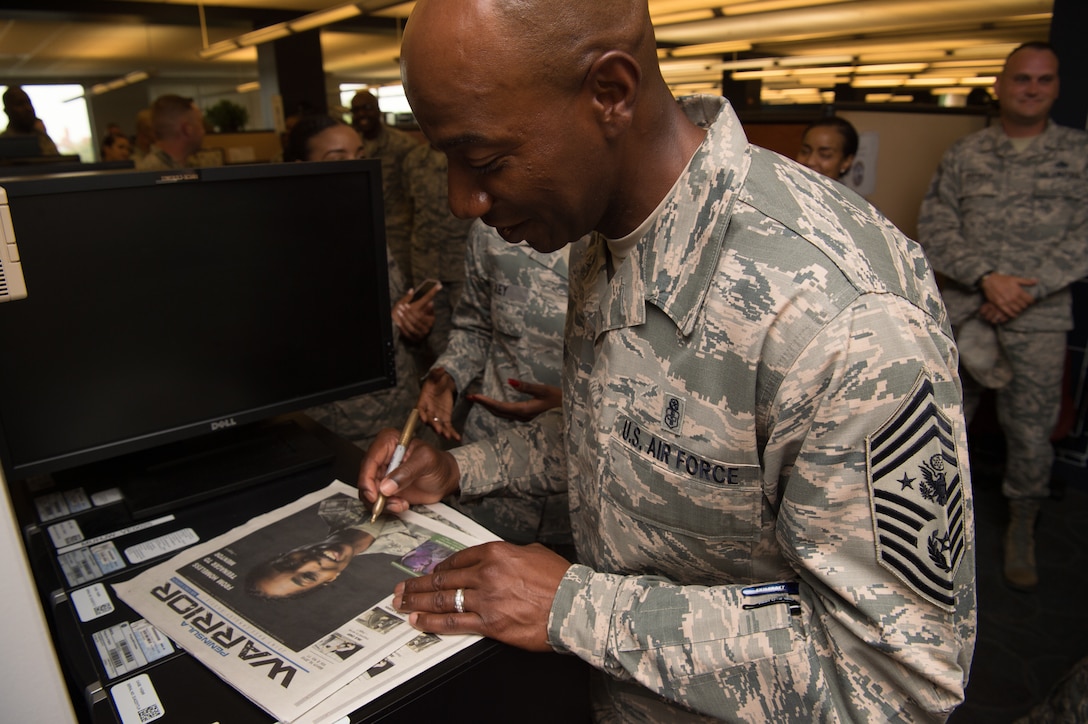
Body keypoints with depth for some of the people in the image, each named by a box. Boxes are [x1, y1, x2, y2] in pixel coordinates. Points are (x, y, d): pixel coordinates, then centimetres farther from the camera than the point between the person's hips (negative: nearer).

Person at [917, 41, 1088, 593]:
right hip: (964, 309, 1)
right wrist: (988, 276, -14)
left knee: (1030, 432, 6)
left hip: (1040, 318, 0)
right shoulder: (964, 155, 7)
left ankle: (1022, 530, 27)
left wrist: (1028, 290, -13)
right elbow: (934, 228, -2)